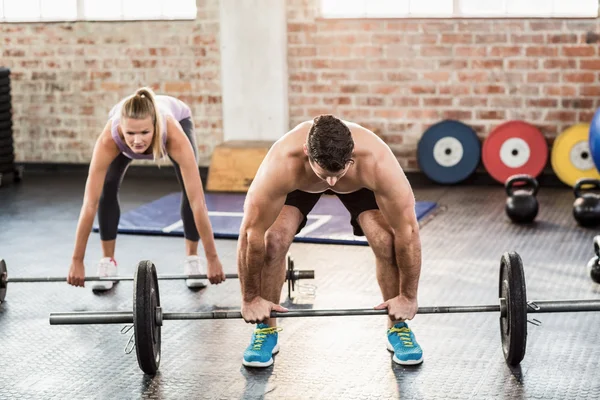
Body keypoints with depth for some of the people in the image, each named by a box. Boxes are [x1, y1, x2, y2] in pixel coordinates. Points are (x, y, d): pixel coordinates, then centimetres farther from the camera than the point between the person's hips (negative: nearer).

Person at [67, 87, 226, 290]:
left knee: (190, 190, -16)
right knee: (107, 188, -15)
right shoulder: (109, 138, -45)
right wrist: (77, 261, -37)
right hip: (123, 129, 1)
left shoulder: (174, 135, -47)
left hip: (178, 118, -1)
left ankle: (192, 259, 3)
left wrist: (212, 258, -43)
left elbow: (197, 200, -45)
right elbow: (90, 203, -40)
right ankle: (107, 262, 1)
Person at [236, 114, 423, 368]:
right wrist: (250, 298, -26)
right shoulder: (281, 163, -44)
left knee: (387, 242, -20)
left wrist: (408, 296, -25)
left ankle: (398, 328, 3)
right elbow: (252, 232, -34)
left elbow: (407, 231, -33)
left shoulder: (377, 162, -44)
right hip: (299, 182, 0)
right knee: (273, 240, -21)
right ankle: (266, 330, 0)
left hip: (358, 183, 0)